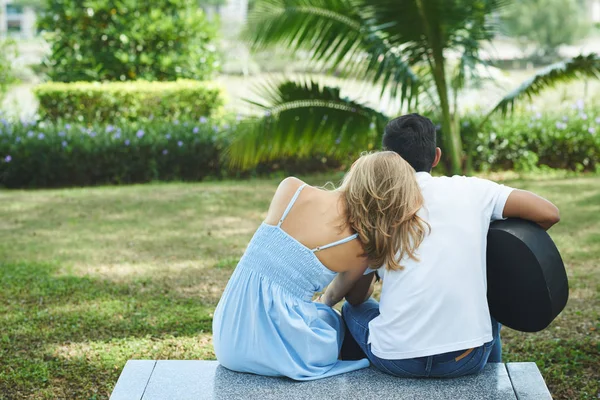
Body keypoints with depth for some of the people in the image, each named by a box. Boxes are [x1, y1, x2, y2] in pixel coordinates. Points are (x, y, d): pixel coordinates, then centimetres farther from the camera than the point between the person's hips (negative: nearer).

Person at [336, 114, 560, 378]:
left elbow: (356, 296, 9)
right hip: (467, 359, 1)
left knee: (353, 310, 31)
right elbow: (549, 213, 1)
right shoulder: (471, 190, 1)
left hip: (396, 361, -1)